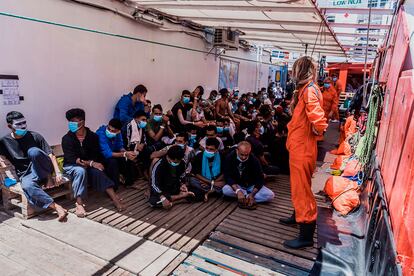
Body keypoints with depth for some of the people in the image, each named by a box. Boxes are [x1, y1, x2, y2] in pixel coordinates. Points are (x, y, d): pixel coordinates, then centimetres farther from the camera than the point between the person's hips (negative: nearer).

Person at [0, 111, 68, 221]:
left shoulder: (34, 136, 0)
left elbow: (50, 155, -4)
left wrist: (57, 172, -15)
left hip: (43, 169, -1)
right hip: (26, 174, 1)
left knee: (33, 151, -32)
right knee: (27, 186, -37)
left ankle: (48, 177, -12)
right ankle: (57, 207, -34)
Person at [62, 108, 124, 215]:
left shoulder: (92, 136, -5)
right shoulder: (67, 138, -11)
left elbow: (97, 155, -6)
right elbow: (71, 159, -20)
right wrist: (90, 163, -31)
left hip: (89, 166, 2)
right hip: (71, 166, -2)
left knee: (97, 171, -29)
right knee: (80, 170, -35)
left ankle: (114, 198, -35)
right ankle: (79, 203, -36)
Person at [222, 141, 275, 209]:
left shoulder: (254, 160, -18)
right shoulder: (230, 158, -18)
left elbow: (260, 179, -17)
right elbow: (227, 177, -21)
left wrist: (252, 194, -31)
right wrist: (238, 190, -36)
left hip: (252, 186, 0)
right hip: (236, 185, 0)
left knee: (270, 195, -22)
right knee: (225, 190, -33)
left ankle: (245, 198, -19)